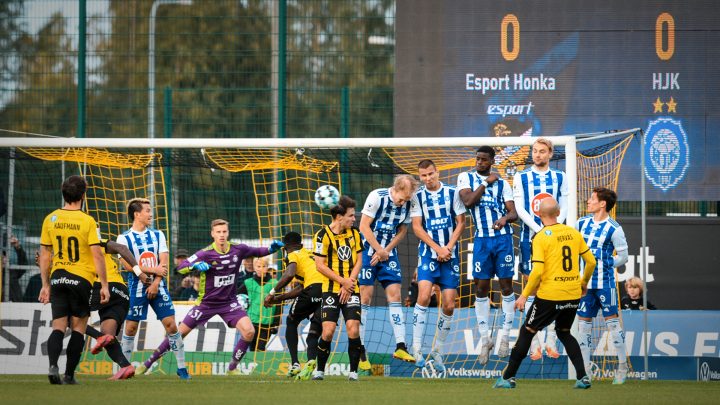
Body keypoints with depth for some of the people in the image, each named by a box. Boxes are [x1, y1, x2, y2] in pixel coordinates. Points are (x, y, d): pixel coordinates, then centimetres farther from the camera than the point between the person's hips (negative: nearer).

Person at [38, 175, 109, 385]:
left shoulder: (50, 219, 3)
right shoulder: (87, 221, -8)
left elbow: (44, 255, 7)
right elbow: (97, 255, -11)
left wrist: (45, 285, 15)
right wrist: (104, 285, -5)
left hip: (57, 278, 3)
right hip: (81, 279, -3)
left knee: (58, 327, 6)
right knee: (78, 328, 7)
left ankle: (53, 365, -18)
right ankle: (69, 375, 3)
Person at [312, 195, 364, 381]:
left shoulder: (354, 233, 8)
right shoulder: (323, 235, -7)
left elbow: (358, 262, 8)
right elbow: (320, 265, -9)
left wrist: (349, 283, -6)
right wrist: (343, 281, -11)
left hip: (351, 289, 3)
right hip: (331, 289, -3)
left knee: (353, 330, -11)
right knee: (328, 331, -10)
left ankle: (353, 371, 0)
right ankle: (320, 370, 9)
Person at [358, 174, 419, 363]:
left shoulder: (407, 204, -2)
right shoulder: (377, 197, -17)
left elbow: (402, 231, 7)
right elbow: (364, 226, -15)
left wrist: (386, 251, -5)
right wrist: (379, 250, -14)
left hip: (388, 253, 5)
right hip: (368, 250, -5)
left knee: (394, 294, -3)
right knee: (365, 296, -6)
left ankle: (400, 346, -5)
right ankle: (359, 349, -2)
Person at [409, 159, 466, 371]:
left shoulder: (452, 193, 3)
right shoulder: (417, 197, 4)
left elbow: (461, 222, 3)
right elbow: (417, 227, 0)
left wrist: (449, 248, -9)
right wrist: (437, 248, -11)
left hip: (450, 254, 1)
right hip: (428, 252, -1)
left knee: (449, 305, -2)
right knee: (424, 296, -20)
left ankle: (437, 351, 12)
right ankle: (417, 348, -17)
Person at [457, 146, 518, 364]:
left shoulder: (502, 183, 8)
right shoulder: (466, 178, 6)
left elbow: (513, 212, 3)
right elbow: (468, 201, -11)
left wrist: (506, 217, -19)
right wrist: (486, 183, -8)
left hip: (503, 238, 0)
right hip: (481, 239, 0)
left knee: (506, 286, 1)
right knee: (481, 288, 0)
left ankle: (505, 337, 8)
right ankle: (485, 339, 8)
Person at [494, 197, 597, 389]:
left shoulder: (540, 238, -10)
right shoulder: (573, 233, 4)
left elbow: (537, 271, -17)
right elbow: (591, 261, 7)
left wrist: (524, 295, -8)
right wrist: (584, 283, 24)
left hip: (550, 296, -5)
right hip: (573, 295, 5)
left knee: (527, 332, 9)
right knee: (564, 332, 23)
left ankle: (508, 377, 12)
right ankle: (582, 377, 10)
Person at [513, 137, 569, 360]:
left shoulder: (559, 177, 8)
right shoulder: (521, 177, 3)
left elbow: (563, 208, 5)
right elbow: (520, 209, -3)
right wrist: (540, 230, -16)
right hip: (530, 239, -1)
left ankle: (551, 342, 7)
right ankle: (535, 344, 1)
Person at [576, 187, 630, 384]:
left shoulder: (613, 229, -9)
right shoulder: (582, 223, 6)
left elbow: (623, 256, -3)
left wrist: (605, 265, -6)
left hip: (604, 283, -5)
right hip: (584, 282, 5)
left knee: (612, 321, -2)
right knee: (584, 322, 6)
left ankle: (622, 366, 6)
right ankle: (585, 370, 11)